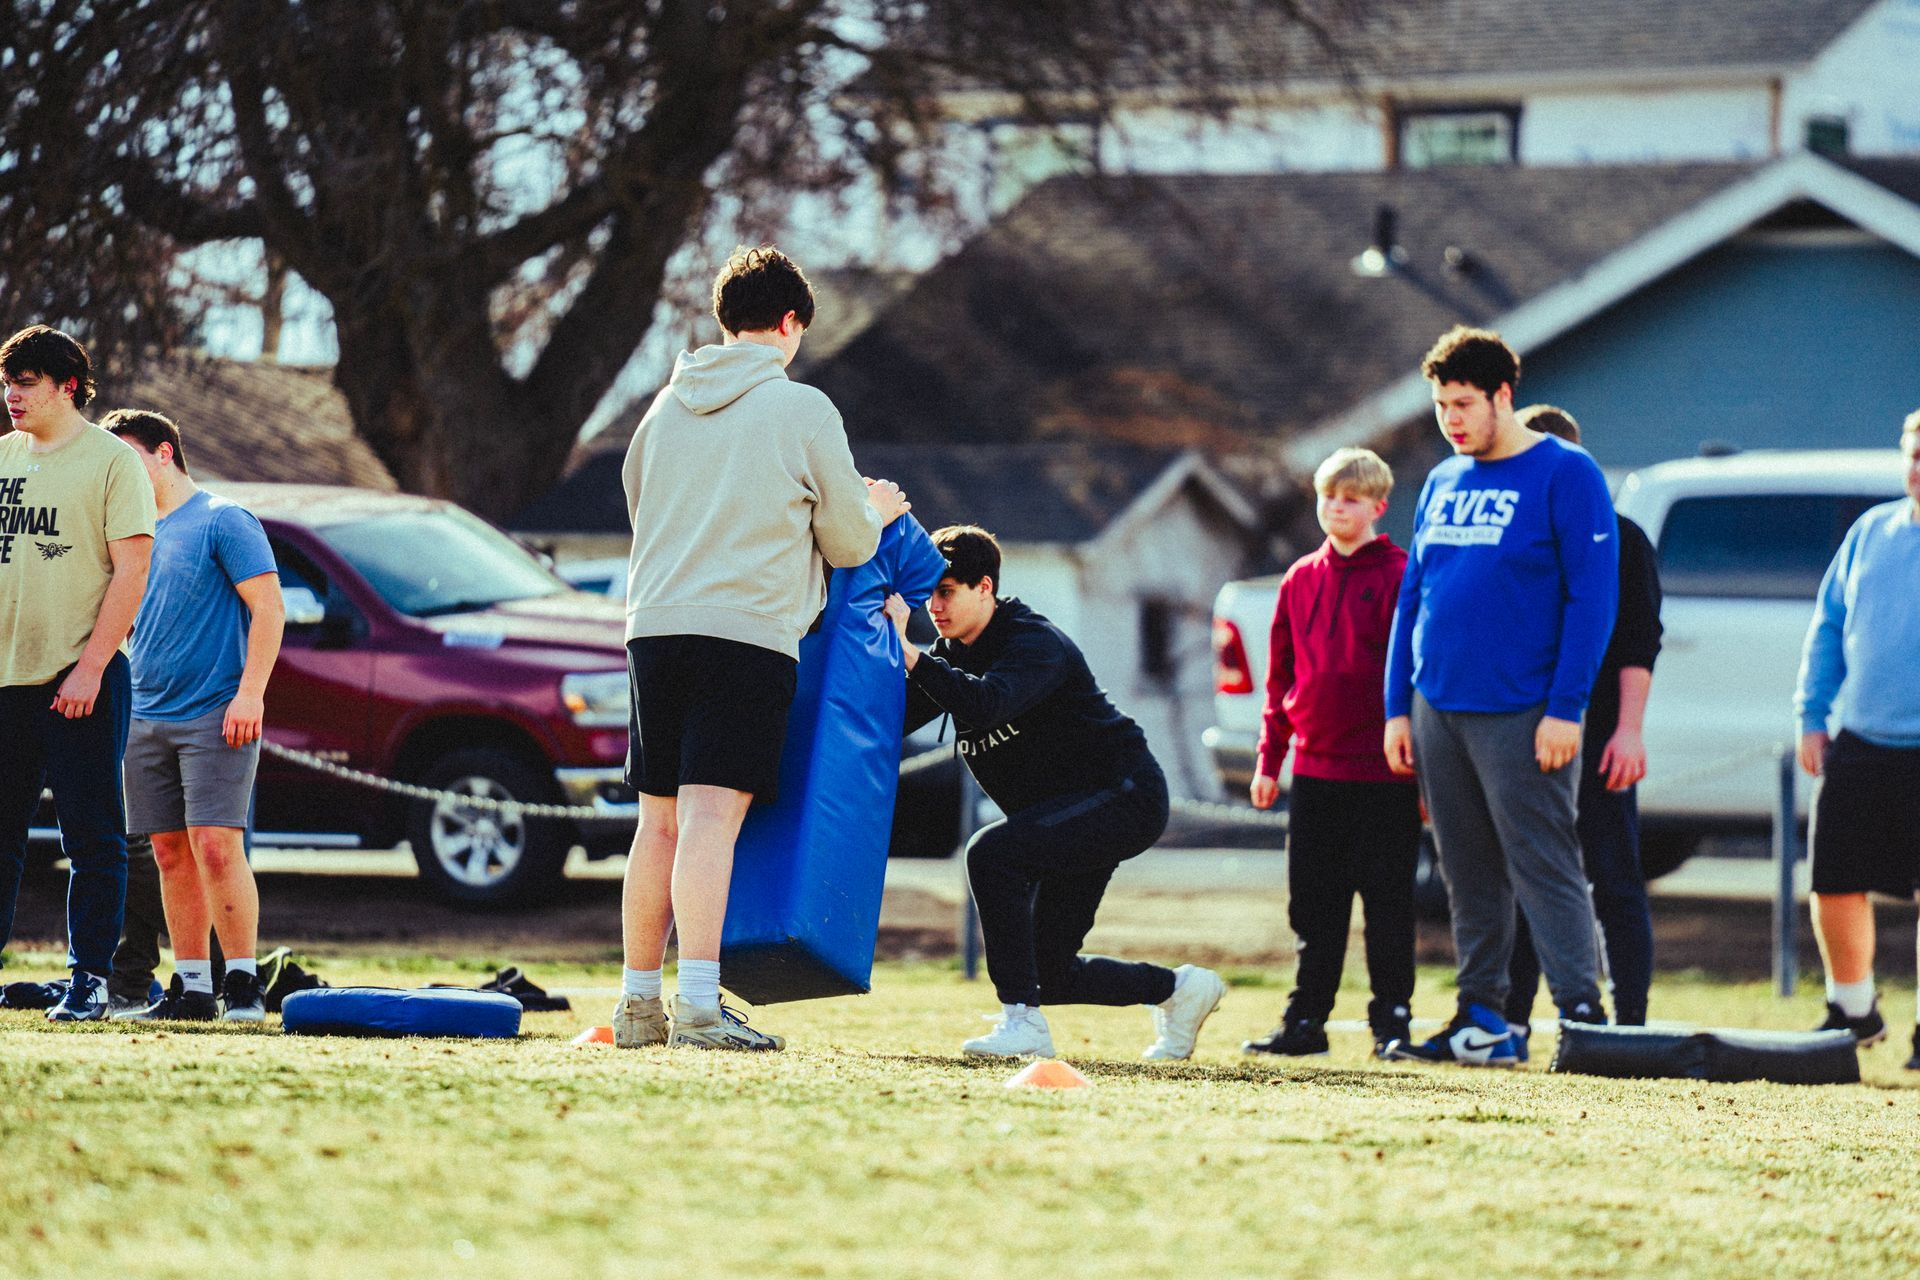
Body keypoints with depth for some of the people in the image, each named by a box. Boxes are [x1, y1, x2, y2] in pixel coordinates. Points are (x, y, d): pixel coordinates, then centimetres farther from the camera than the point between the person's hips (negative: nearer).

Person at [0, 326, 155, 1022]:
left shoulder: (112, 461, -4)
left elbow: (132, 572, -9)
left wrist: (88, 668, -15)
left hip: (80, 682, -5)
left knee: (93, 838, -1)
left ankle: (88, 978, 2)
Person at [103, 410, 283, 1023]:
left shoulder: (223, 521, -3)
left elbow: (268, 609, -9)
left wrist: (249, 694, -17)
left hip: (216, 717, -7)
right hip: (147, 719, 7)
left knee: (216, 845, -14)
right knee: (172, 854, 6)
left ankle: (243, 985, -10)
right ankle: (191, 988, 10)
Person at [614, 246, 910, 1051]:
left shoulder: (666, 408, 14)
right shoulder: (803, 410, -1)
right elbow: (848, 545, 6)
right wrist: (876, 512, 28)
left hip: (654, 624, 5)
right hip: (749, 630, -5)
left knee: (660, 822, 11)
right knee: (711, 818, -12)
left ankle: (638, 1001, 15)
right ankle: (698, 1004, -20)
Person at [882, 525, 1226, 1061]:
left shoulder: (1035, 643, -19)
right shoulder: (950, 654, 7)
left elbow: (983, 704, -39)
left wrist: (907, 651, -40)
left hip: (1126, 797, -9)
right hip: (1075, 816, 9)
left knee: (992, 851, -30)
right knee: (1052, 974, 7)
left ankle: (1023, 1020, -29)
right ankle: (1178, 988, 31)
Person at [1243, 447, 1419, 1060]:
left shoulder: (1402, 576, -5)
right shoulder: (1301, 580, 11)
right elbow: (1281, 678, 16)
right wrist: (1268, 760, 12)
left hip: (1384, 777, -5)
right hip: (1315, 771, 5)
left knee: (1387, 904, 1)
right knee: (1314, 906, 8)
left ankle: (1391, 1020, 9)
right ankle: (1305, 1020, 14)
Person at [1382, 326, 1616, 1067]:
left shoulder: (1565, 476, -5)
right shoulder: (1442, 485, 15)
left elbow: (1593, 597, -10)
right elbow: (1412, 598, 18)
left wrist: (1565, 708, -16)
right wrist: (1397, 707, 11)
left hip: (1520, 718, -7)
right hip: (1437, 712, 7)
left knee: (1544, 868, -9)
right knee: (1469, 878, 9)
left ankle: (1584, 1017, -8)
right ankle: (1481, 1021, 15)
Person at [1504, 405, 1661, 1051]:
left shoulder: (1620, 538, 3)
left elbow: (1639, 641, -3)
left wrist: (1629, 730, -13)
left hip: (1597, 737, -5)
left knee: (1615, 883, -4)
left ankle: (1630, 1021, -4)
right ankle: (1512, 1021, 7)